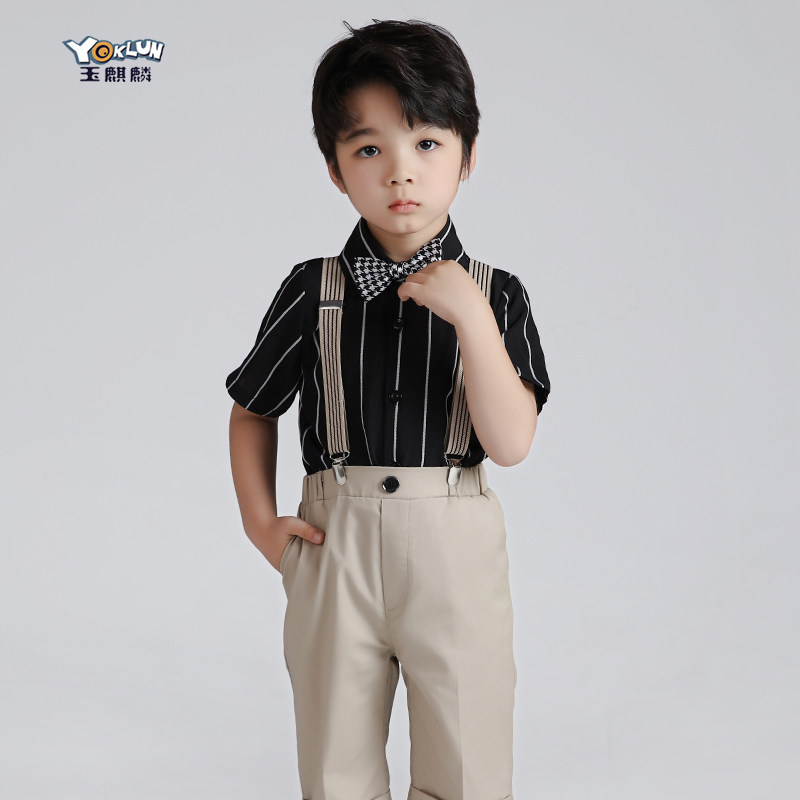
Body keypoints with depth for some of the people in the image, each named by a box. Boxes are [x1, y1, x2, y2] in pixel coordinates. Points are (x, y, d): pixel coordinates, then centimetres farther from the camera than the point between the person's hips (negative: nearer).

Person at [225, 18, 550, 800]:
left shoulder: (494, 294, -1)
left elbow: (512, 442, -11)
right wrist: (260, 520, 2)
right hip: (333, 549, 1)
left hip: (456, 553, 0)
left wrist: (472, 318, -19)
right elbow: (253, 410, 13)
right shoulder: (313, 292, 0)